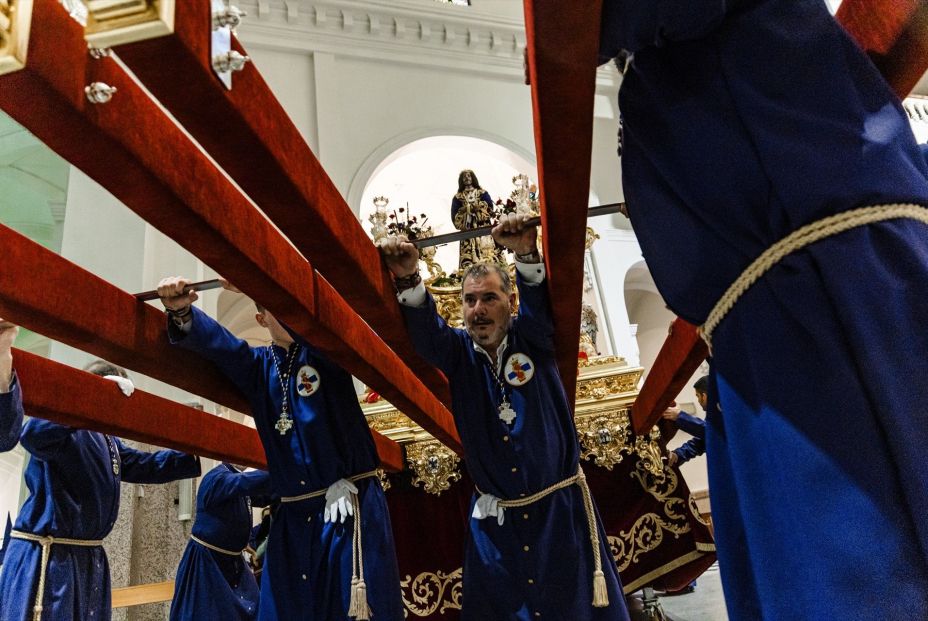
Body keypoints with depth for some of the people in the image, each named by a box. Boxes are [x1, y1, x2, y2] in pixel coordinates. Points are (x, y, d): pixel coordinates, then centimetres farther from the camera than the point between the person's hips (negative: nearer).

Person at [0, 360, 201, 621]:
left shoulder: (109, 441, 16)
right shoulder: (67, 429, -13)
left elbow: (147, 465, 19)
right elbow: (33, 434, -35)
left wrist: (198, 456, 12)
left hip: (89, 558, 9)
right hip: (46, 559, -9)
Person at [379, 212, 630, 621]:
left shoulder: (532, 337, -3)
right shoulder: (458, 351, 0)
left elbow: (538, 299, -21)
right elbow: (424, 331, -18)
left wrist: (526, 254, -41)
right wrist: (408, 280, -37)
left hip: (561, 508, -1)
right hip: (494, 519, 2)